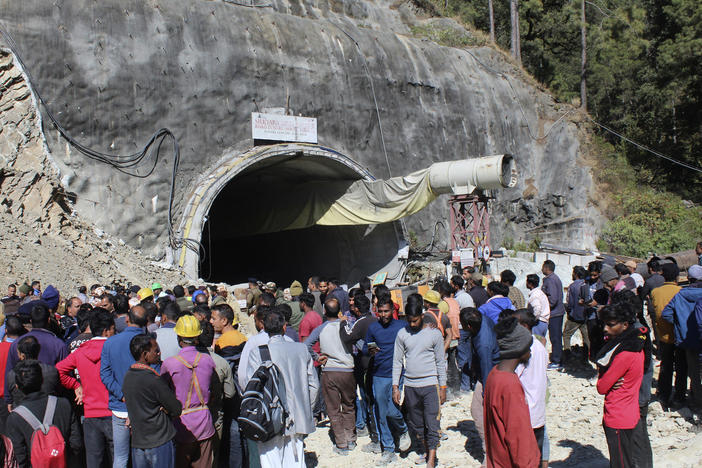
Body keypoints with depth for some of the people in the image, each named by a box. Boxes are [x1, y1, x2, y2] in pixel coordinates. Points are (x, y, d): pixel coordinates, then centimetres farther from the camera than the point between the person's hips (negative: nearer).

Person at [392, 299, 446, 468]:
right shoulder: (402, 334, 4)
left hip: (430, 384, -3)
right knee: (415, 423, 12)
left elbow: (441, 362, 3)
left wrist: (442, 387, 1)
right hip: (410, 386, 3)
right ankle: (426, 451, 31)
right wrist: (395, 387, 3)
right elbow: (397, 361, 7)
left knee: (432, 423, -6)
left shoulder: (434, 333, -2)